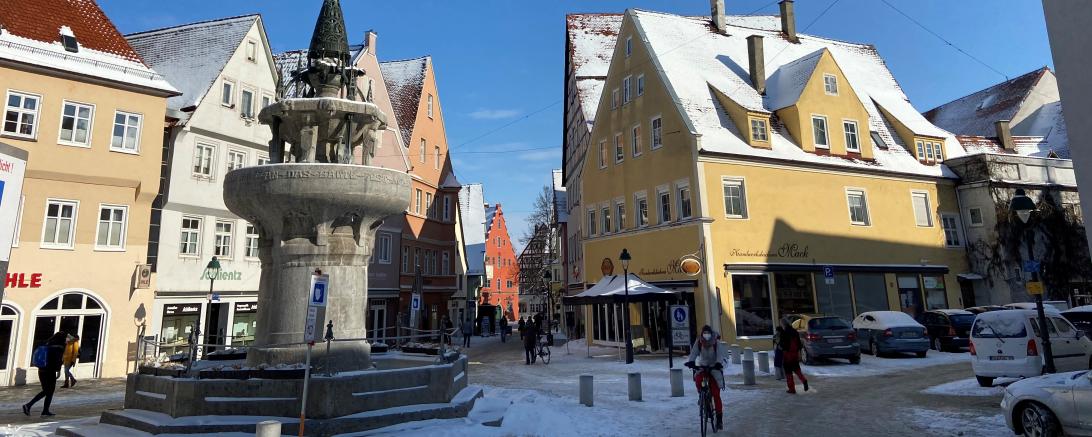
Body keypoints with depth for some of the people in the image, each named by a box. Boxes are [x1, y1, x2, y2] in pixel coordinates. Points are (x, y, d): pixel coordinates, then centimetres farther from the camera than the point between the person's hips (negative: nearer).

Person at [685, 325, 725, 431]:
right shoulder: (698, 342, -8)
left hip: (714, 368, -2)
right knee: (698, 379, -30)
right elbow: (693, 353, -19)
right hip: (702, 367, 2)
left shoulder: (716, 343, -12)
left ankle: (719, 416, 5)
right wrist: (690, 361, -39)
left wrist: (718, 363, -44)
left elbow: (719, 355, -23)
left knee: (716, 394, -6)